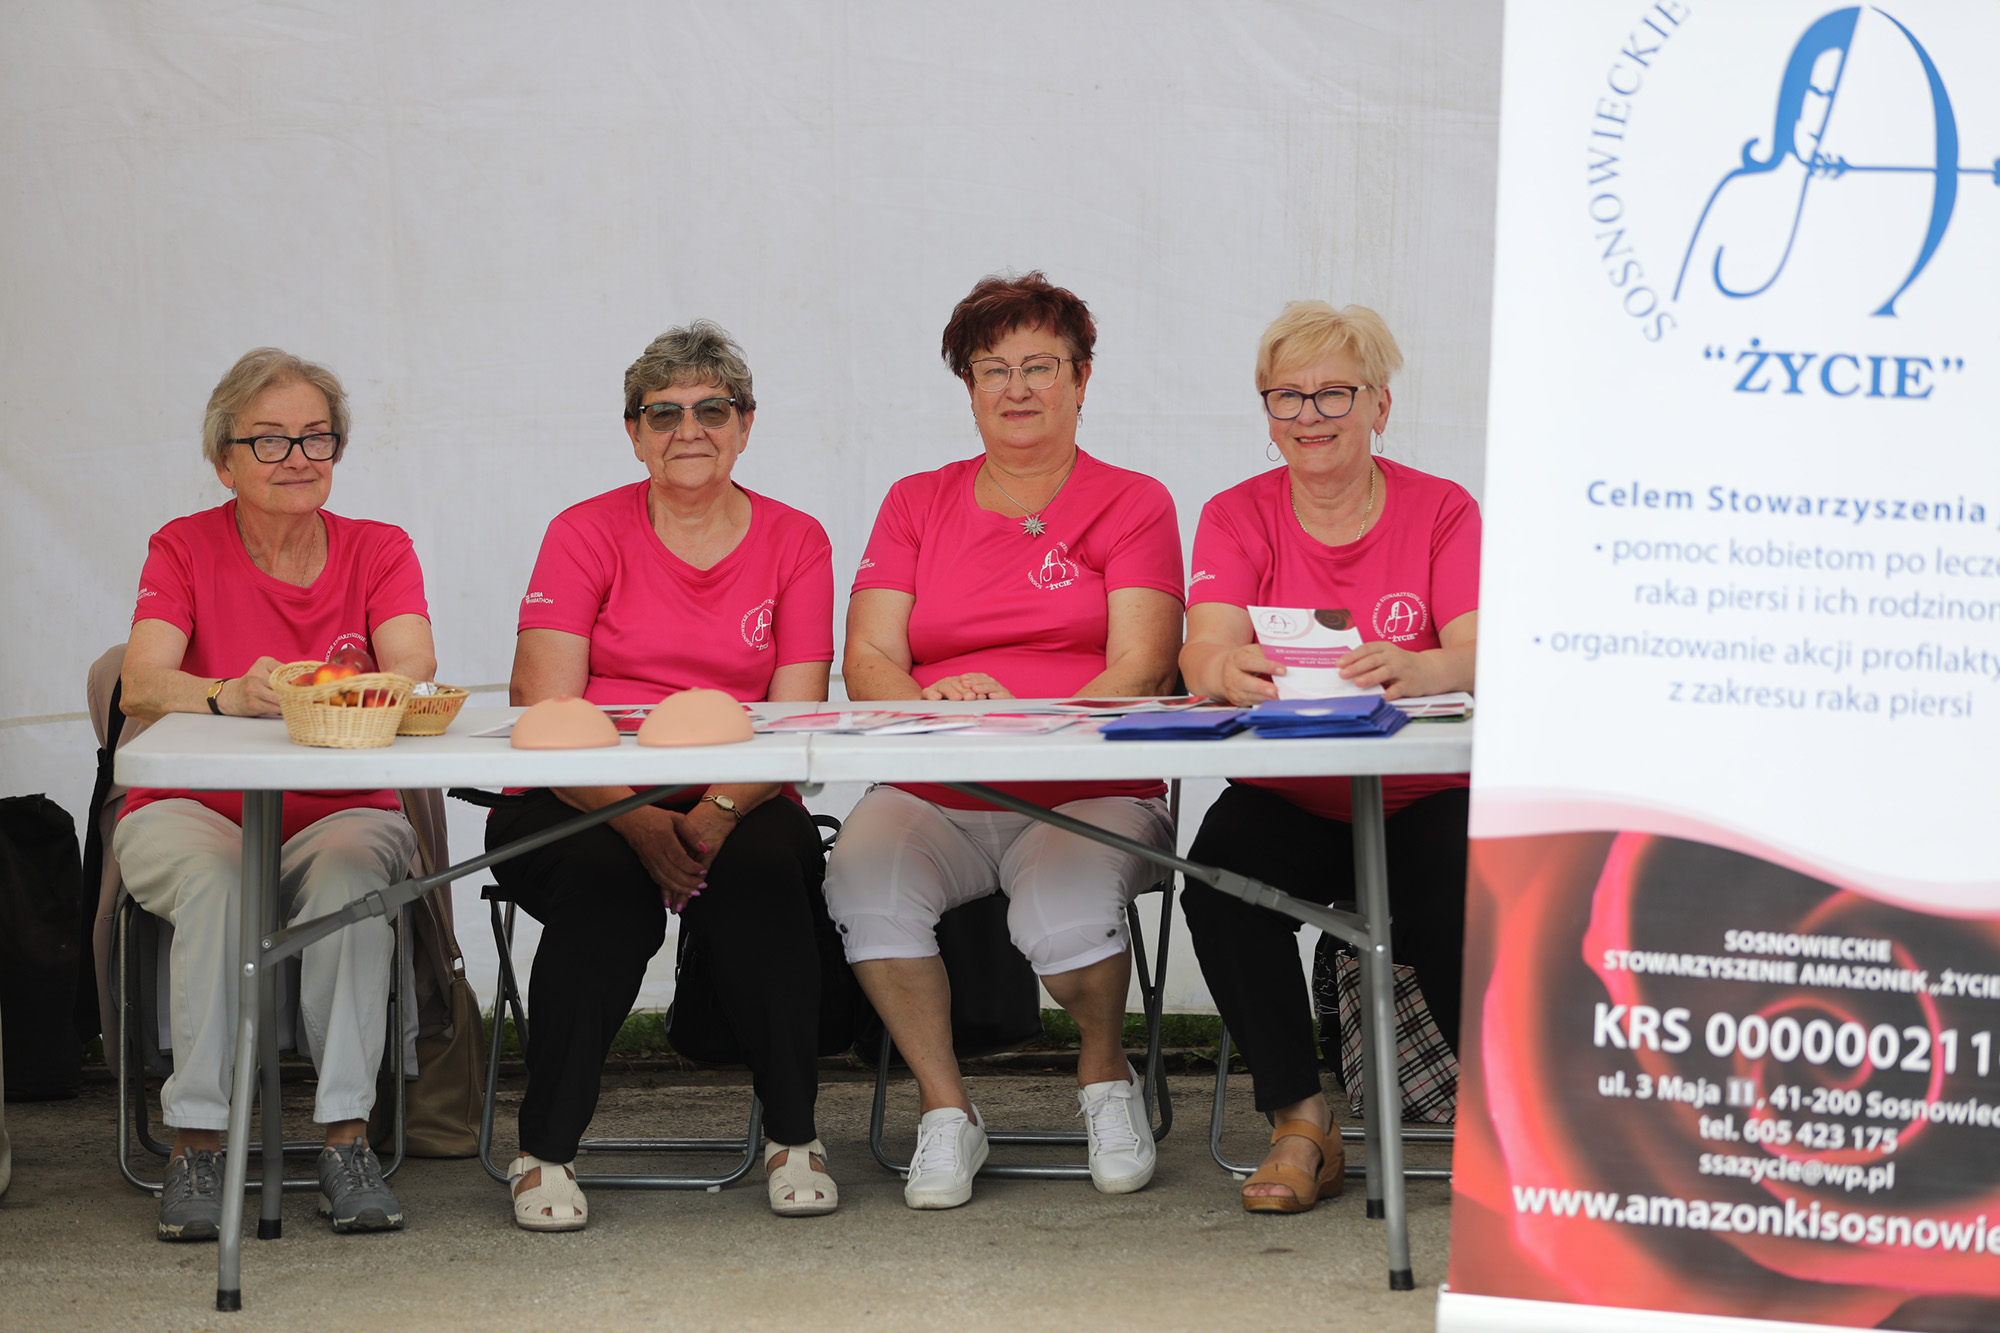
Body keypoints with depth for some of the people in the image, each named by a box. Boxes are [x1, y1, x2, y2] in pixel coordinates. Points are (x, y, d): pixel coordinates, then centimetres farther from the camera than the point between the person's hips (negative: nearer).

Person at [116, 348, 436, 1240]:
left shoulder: (378, 553, 5)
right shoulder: (183, 549, 2)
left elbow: (411, 678, -14)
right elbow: (141, 686, -15)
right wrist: (231, 695, -38)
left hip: (340, 817, 1)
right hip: (190, 814, -1)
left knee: (352, 868, -33)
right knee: (214, 878, -34)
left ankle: (346, 1140, -30)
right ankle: (196, 1146, -29)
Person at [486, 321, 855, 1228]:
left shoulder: (794, 543, 8)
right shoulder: (587, 534, 3)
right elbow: (545, 710, -7)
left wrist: (717, 815, -20)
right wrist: (636, 819, -22)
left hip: (739, 807, 1)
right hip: (581, 803, -1)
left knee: (765, 868, -32)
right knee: (605, 881, -34)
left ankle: (793, 1137, -20)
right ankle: (545, 1150, -27)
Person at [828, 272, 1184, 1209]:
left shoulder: (1132, 505, 9)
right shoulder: (916, 505, 17)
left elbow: (1137, 670, -4)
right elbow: (869, 659, 6)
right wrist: (931, 706, -17)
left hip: (1089, 791, -2)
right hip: (933, 796, 2)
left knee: (1066, 911, -34)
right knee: (863, 878, -31)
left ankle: (1107, 1075, 1)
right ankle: (945, 1112, -12)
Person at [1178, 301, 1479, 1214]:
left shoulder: (1441, 511, 3)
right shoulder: (1238, 517, 6)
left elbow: (1480, 653, -13)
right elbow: (1204, 652, -11)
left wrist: (1417, 671, -38)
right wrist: (1228, 672, -38)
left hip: (1420, 797, -1)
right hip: (1287, 804, 1)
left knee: (1456, 889, -33)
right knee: (1221, 870, -30)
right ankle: (1301, 1122, -17)